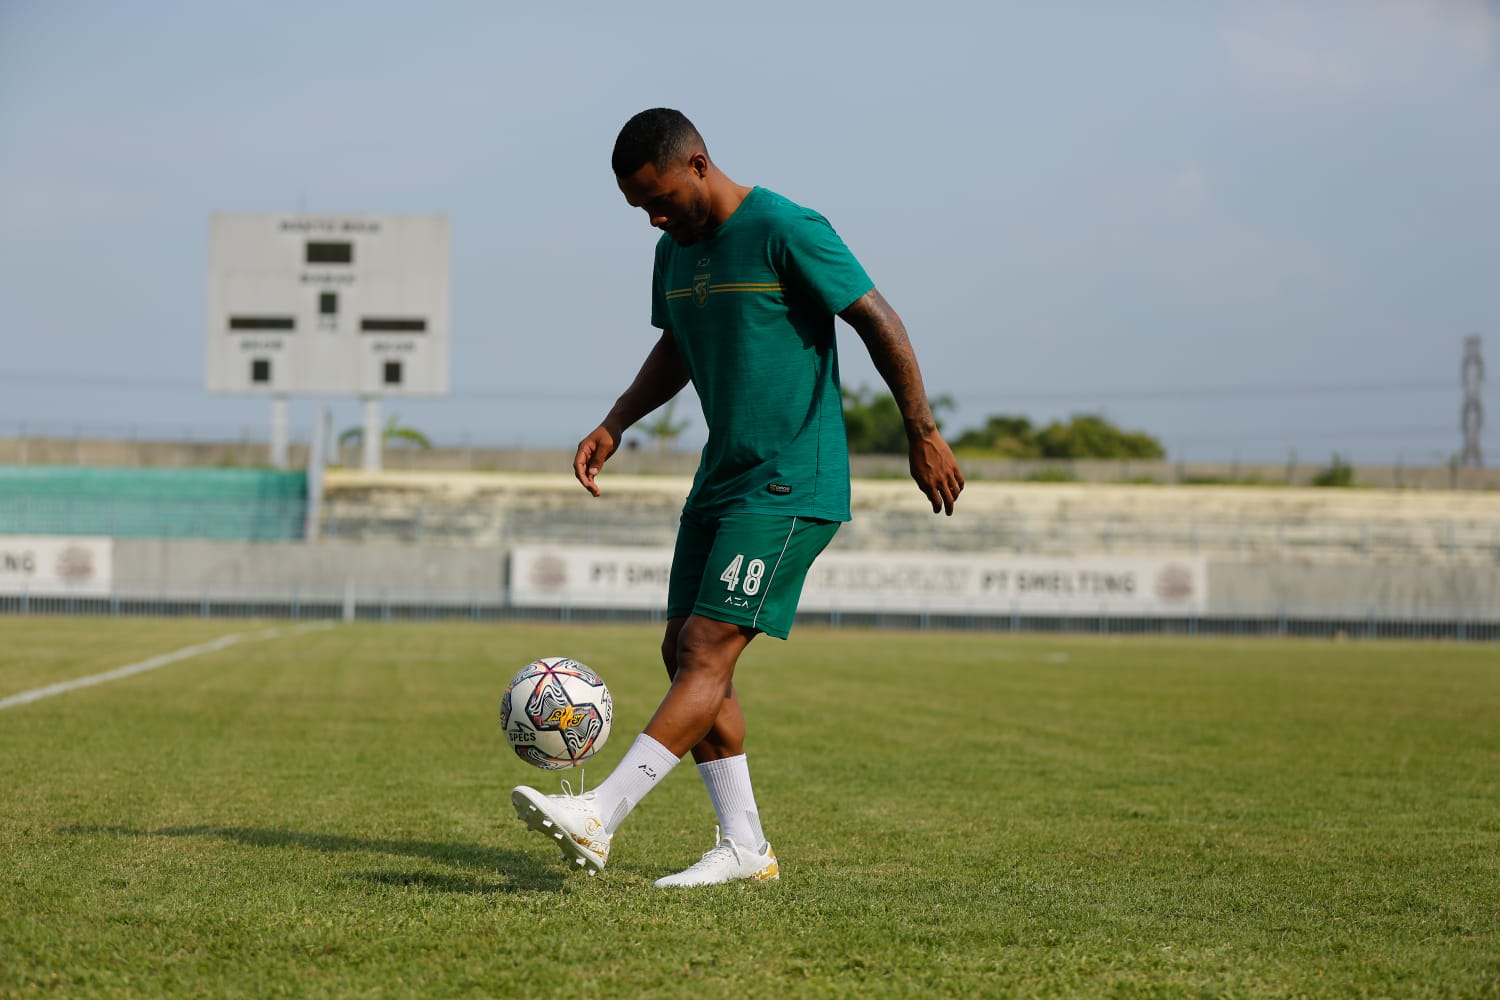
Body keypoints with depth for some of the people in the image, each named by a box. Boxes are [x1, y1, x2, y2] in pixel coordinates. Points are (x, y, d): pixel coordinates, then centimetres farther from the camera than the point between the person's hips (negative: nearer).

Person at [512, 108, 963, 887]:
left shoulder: (784, 231, -14)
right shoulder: (676, 251, 11)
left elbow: (880, 323, -11)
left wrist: (923, 434, -10)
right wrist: (612, 427, 13)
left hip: (790, 487, -9)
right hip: (721, 478, 9)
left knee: (707, 651, -15)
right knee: (683, 650, 4)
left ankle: (597, 819, -23)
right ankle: (744, 847, 10)